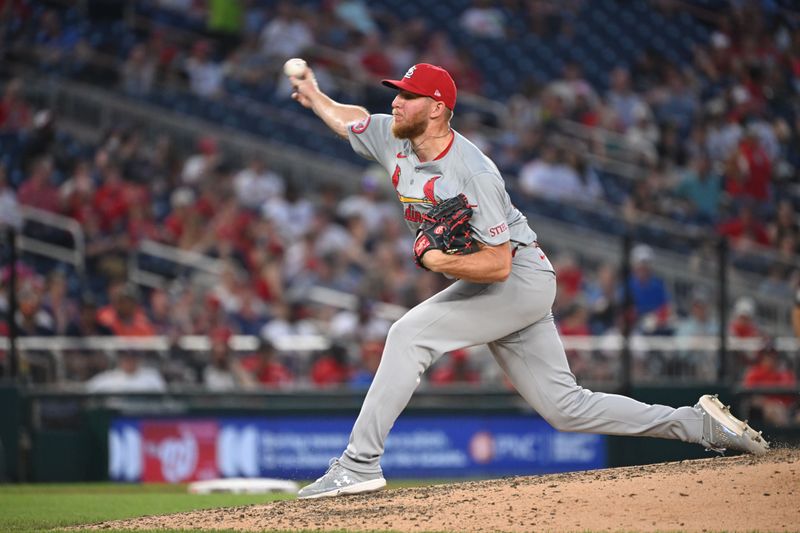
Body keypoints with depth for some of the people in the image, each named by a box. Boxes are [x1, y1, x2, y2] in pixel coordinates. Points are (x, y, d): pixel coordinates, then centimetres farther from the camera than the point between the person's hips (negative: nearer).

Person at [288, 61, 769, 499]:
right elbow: (349, 119, 22)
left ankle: (360, 464, -23)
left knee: (410, 334, -23)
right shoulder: (394, 139, -1)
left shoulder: (472, 173, -25)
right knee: (566, 408, 7)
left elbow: (497, 265, -28)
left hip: (520, 279, -9)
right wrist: (315, 96, 11)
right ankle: (701, 423, 13)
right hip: (487, 291, 9)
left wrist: (438, 261, -36)